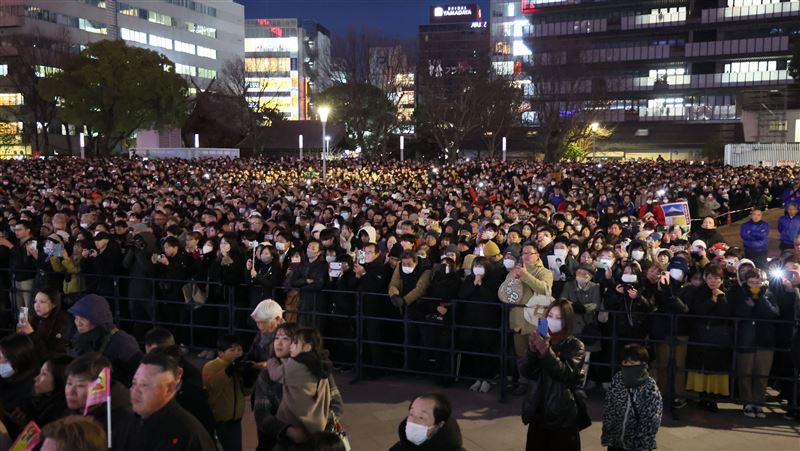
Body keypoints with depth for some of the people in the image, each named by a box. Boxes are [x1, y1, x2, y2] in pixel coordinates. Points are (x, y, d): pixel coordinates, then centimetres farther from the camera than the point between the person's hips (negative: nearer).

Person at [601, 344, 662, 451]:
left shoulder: (650, 389, -18)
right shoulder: (617, 380, -5)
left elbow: (652, 421, -15)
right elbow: (608, 410, 1)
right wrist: (606, 436, -1)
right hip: (615, 440, 4)